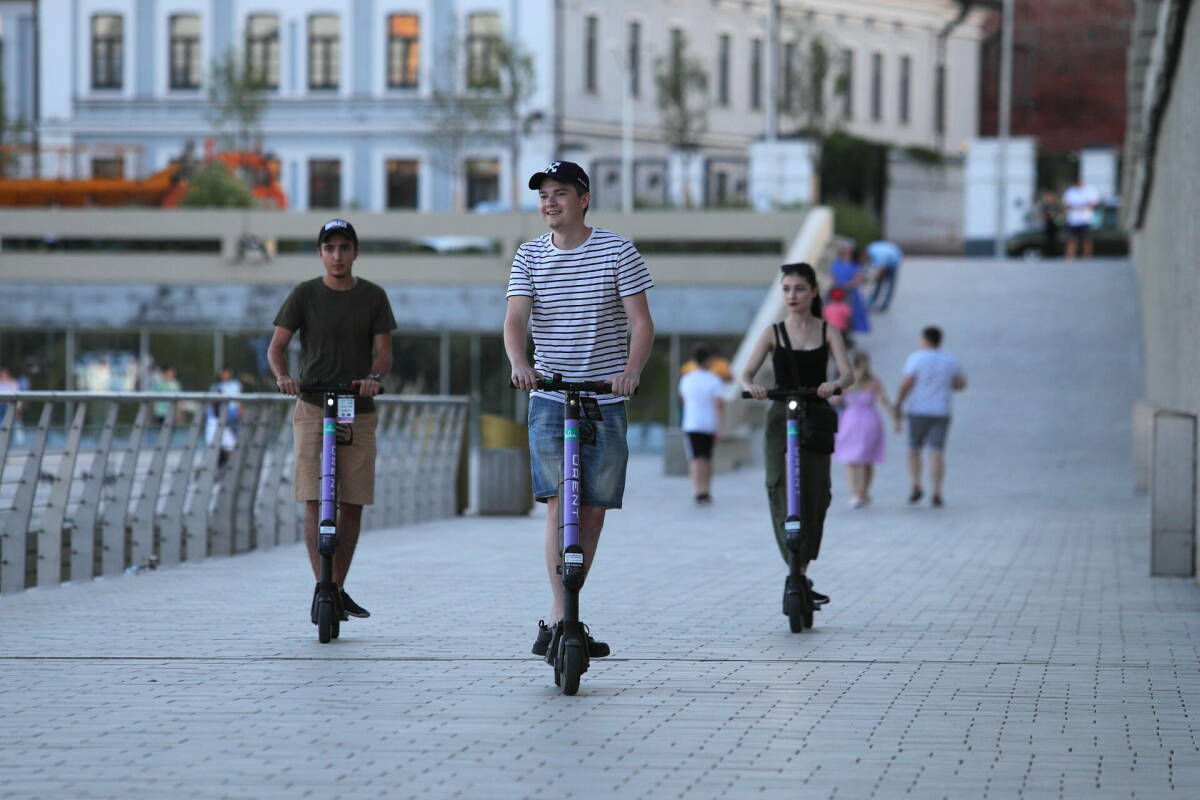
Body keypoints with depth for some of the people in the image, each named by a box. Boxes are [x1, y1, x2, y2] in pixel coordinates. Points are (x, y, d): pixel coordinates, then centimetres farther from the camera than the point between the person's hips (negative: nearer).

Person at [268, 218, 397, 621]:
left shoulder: (373, 296, 5)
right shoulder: (305, 295, 1)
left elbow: (384, 350, 1)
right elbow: (276, 346, 0)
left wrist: (374, 377, -21)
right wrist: (282, 377, -22)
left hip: (359, 411, 2)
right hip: (313, 409, -2)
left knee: (353, 504, 3)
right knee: (315, 501, -11)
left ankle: (339, 590, 15)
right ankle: (322, 589, -13)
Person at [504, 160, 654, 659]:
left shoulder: (618, 253, -2)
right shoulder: (530, 256, 4)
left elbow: (642, 322, -6)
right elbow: (515, 320, -6)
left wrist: (631, 370, -25)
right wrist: (519, 363, -27)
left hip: (605, 400, 0)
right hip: (549, 399, 0)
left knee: (594, 509, 4)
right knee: (559, 503, -12)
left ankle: (563, 619, 17)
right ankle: (561, 618, -14)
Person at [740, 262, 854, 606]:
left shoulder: (827, 331, 5)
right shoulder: (773, 333, 6)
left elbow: (847, 374, -7)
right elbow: (746, 373, -4)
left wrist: (834, 385, -31)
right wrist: (750, 387, -28)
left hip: (817, 418, 0)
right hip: (781, 420, 0)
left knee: (815, 497, -3)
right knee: (781, 494, -13)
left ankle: (800, 575, 10)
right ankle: (800, 576, -15)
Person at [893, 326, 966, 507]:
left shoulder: (916, 358, -7)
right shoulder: (951, 360, 4)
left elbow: (906, 384, -13)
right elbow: (961, 384, 13)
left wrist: (897, 407, -6)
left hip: (918, 412, -2)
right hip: (941, 412, 2)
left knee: (914, 449, 15)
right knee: (937, 453, 2)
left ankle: (916, 486, 0)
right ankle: (937, 494, -8)